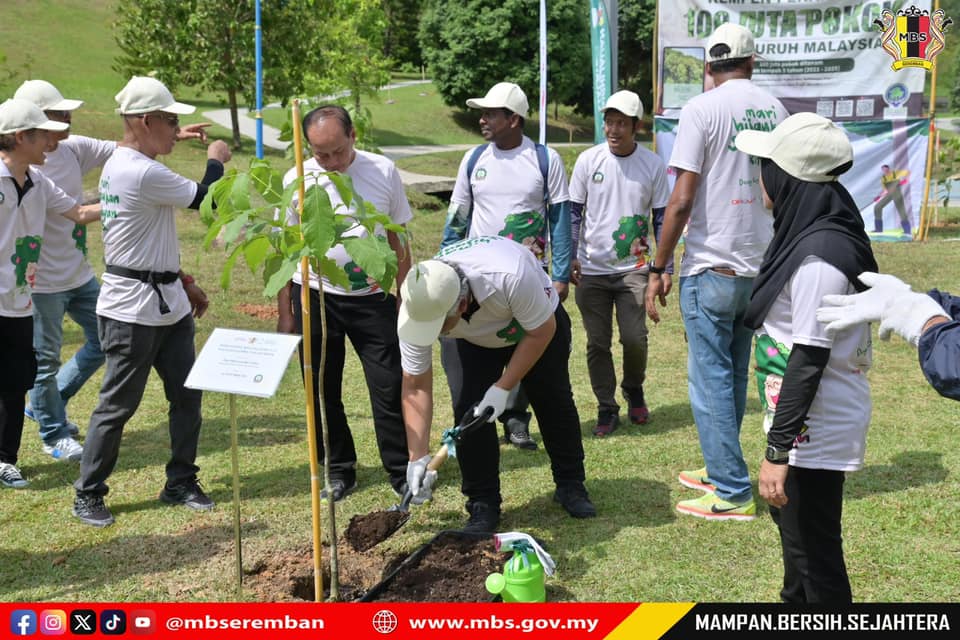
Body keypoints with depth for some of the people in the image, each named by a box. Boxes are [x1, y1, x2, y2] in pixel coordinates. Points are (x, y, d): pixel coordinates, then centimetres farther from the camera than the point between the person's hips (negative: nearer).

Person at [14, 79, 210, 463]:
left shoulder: (74, 149, 2)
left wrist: (174, 136, -5)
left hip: (80, 274, 8)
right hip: (43, 282, -8)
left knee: (103, 342, 16)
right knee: (45, 358, 7)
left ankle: (43, 404, 34)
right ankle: (55, 434, 26)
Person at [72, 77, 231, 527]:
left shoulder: (122, 166, 13)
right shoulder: (141, 173, -21)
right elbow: (206, 199, -12)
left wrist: (182, 284, 20)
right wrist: (215, 159, 6)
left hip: (167, 304, 10)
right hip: (132, 311, -10)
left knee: (186, 395, 12)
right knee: (118, 405, 2)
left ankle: (181, 483, 23)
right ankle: (87, 495, 17)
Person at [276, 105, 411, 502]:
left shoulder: (383, 172, -2)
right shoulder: (296, 180, -3)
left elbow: (398, 240, 5)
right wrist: (285, 315, 2)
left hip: (372, 297, -1)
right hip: (315, 296, 1)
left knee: (389, 388, 0)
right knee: (323, 391, 9)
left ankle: (402, 473, 13)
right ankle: (338, 469, 25)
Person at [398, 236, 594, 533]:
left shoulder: (510, 276, -47)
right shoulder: (418, 309, -34)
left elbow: (541, 332, -27)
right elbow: (415, 388, -24)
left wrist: (503, 388, -28)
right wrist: (418, 458, -28)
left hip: (539, 323, -1)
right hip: (472, 340, 2)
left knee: (554, 402, 6)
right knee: (468, 411, -13)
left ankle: (571, 486, 28)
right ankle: (483, 505, 2)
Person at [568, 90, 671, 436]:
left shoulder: (653, 165, -1)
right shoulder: (588, 160, -1)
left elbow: (662, 219, 5)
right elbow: (573, 212, 5)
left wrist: (665, 268, 2)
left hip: (633, 268, -1)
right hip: (592, 269, 1)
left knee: (634, 338, -7)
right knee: (597, 343, 4)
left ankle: (634, 390, 23)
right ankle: (607, 408, 18)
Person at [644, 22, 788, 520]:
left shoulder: (701, 111, -10)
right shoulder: (774, 110, 8)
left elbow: (682, 200, -16)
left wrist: (657, 270, -9)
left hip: (711, 267, -6)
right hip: (760, 266, 6)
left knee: (710, 379, 0)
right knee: (734, 375, 17)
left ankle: (732, 494, 4)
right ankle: (720, 469, 29)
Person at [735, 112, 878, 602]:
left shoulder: (818, 257, -25)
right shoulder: (810, 234, 5)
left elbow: (809, 360, -26)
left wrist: (778, 450, -23)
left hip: (816, 427, -11)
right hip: (807, 416, 11)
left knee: (812, 546, 2)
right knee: (787, 512, 27)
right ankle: (795, 600, 47)